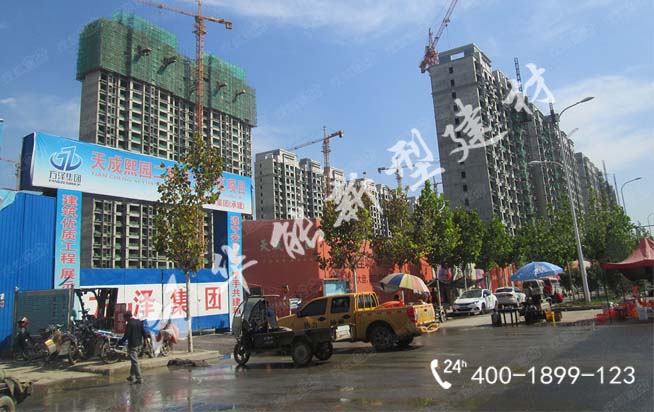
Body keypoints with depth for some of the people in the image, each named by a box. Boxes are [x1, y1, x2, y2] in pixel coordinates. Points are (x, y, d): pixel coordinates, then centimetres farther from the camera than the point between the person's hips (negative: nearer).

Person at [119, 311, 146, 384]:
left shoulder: (129, 324, -15)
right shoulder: (139, 322, 7)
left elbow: (126, 335, -18)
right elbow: (144, 332, 11)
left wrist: (120, 342, -8)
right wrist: (144, 339, 24)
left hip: (132, 345, -8)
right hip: (139, 344, 8)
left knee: (135, 362, -4)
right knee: (134, 361, 21)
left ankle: (139, 379, -4)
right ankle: (132, 376, 28)